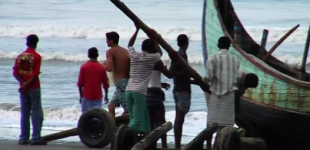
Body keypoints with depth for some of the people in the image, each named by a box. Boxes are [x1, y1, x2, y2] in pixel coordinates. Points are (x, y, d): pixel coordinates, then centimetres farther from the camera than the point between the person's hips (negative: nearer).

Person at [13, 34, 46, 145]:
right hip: (34, 88, -5)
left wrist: (23, 83, -10)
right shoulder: (37, 57, -8)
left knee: (24, 114, 9)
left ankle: (23, 138, 8)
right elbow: (35, 74, -16)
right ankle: (36, 138, -6)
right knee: (36, 114, -1)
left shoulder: (20, 56, 7)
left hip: (23, 89, 5)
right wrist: (27, 85, -13)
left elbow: (15, 73, -1)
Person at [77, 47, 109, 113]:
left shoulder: (83, 67, -2)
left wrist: (81, 96, 8)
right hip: (97, 96, 1)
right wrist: (106, 96, 14)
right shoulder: (102, 68, -1)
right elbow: (105, 83, 2)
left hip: (86, 96, 0)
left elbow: (80, 83, -1)